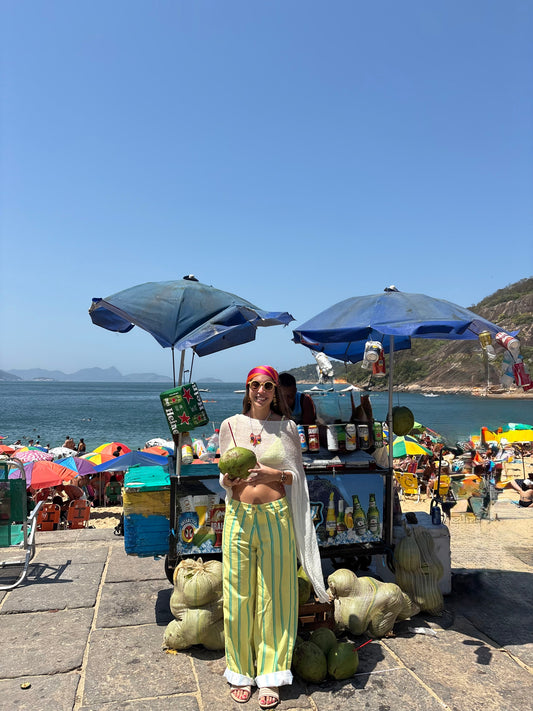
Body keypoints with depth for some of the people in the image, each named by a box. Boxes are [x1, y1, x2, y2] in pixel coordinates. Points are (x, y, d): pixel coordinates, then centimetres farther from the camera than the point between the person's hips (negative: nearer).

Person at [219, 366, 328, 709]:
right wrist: (227, 480, -11)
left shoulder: (287, 427, 3)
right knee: (238, 595, 8)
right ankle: (241, 673, 27)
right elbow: (224, 477, 12)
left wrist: (275, 474, -14)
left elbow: (298, 477, 5)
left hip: (275, 516, -1)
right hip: (239, 516, 1)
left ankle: (271, 675, 24)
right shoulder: (231, 425, 5)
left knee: (274, 595, 7)